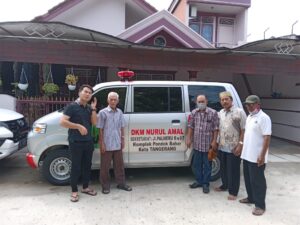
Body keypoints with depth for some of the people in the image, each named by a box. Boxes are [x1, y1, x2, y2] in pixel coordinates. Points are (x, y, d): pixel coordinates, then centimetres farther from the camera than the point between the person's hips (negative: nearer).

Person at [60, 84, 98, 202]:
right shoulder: (72, 106, -8)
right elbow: (62, 122, -17)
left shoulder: (89, 108, 10)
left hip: (88, 142, 6)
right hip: (76, 142, -6)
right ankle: (74, 191, 17)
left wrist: (93, 108, -7)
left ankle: (85, 187, 30)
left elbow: (94, 122, 0)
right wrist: (78, 126, -22)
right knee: (76, 167, 3)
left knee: (87, 165, 15)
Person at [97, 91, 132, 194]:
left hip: (117, 144, 5)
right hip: (107, 145, -4)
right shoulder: (103, 112, -8)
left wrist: (122, 140, 9)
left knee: (119, 164, 14)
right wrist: (102, 143, -10)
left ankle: (121, 183, 28)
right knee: (105, 166, 7)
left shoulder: (119, 112, 6)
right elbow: (100, 129, -8)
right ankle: (105, 186, 21)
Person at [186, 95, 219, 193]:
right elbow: (190, 126, 9)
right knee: (196, 164, 14)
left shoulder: (213, 113, -7)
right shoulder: (194, 112, 5)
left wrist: (214, 141, -11)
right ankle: (199, 181, 31)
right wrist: (189, 138, 4)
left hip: (208, 144, -4)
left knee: (207, 164, 7)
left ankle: (206, 184, 21)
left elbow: (216, 128, -6)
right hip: (197, 144, 4)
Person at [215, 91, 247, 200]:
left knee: (233, 170, 4)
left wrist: (240, 144, -17)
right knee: (223, 168, 18)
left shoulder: (239, 112, -10)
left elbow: (244, 130, -11)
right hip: (222, 147, 6)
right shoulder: (220, 113, 9)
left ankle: (233, 191, 17)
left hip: (234, 147, -6)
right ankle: (225, 185, 37)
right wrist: (217, 142, 13)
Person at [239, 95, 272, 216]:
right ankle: (251, 198, 34)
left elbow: (267, 138, -20)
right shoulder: (249, 117, 12)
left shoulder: (264, 118, -15)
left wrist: (262, 155, -22)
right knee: (248, 179, 18)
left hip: (257, 157, -8)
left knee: (257, 181, 2)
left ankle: (260, 205, 15)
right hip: (246, 155, 9)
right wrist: (242, 148, 18)